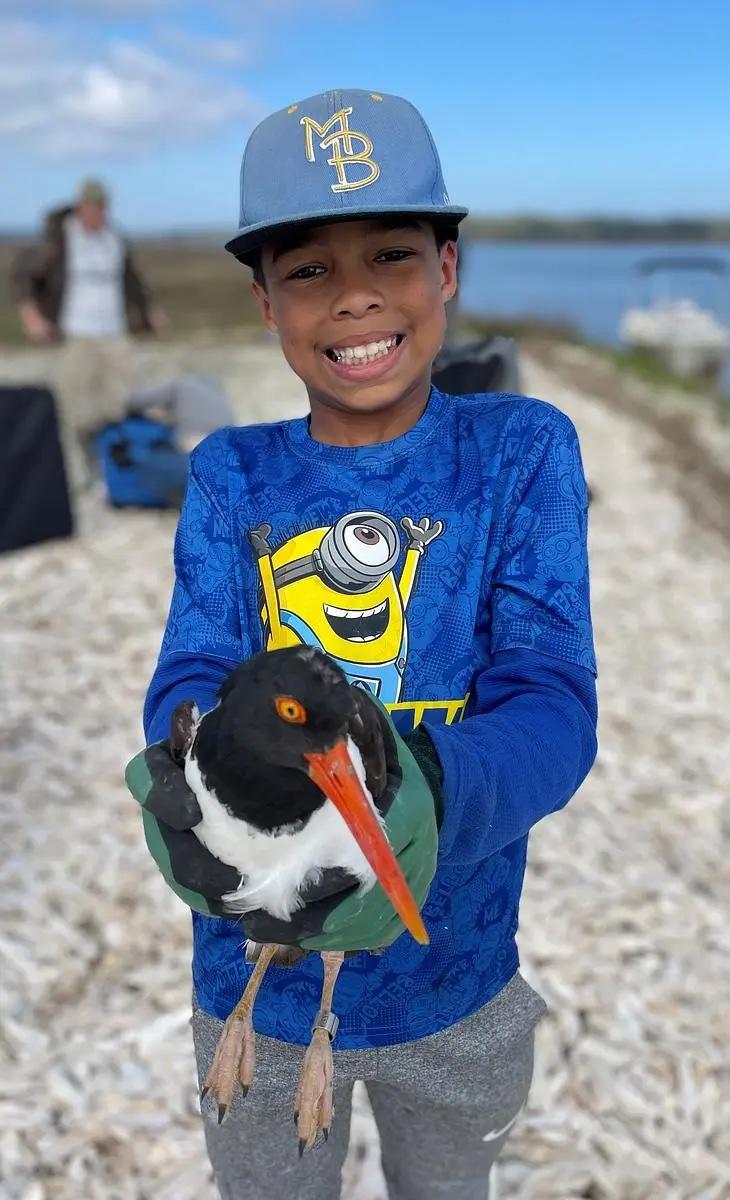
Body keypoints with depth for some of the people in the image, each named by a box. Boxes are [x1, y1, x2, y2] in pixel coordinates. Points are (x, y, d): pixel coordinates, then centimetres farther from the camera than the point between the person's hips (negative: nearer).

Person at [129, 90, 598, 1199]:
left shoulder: (521, 449, -11)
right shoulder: (231, 475, -5)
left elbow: (551, 701, -21)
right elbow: (189, 680, -14)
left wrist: (423, 792, -43)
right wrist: (203, 780, -39)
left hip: (460, 982, 0)